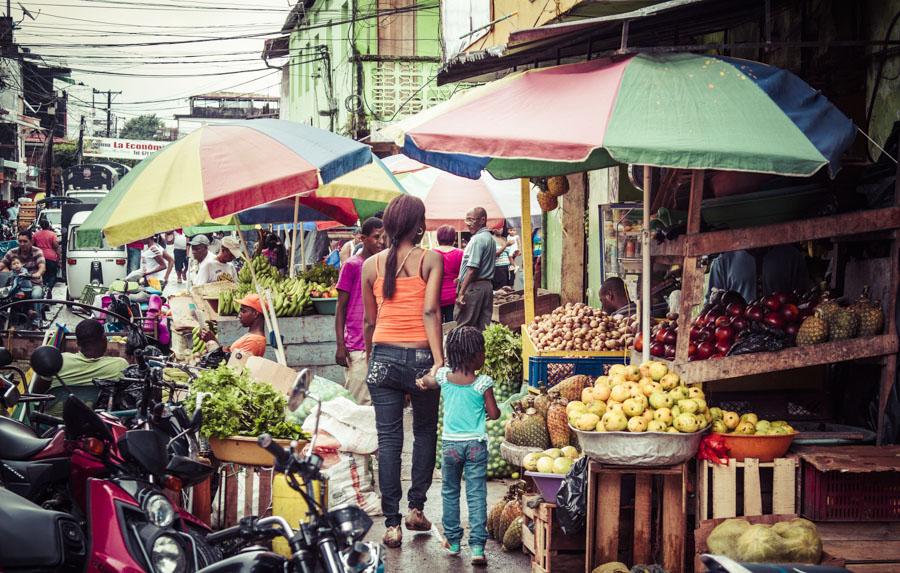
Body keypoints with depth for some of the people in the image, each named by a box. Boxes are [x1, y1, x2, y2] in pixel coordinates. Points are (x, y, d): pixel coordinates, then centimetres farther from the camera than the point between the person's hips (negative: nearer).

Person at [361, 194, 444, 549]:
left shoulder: (371, 265, 6)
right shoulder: (430, 260, -3)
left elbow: (369, 321, 10)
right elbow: (430, 311, -13)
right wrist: (438, 360, -17)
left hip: (383, 356, 2)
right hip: (420, 356, -2)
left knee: (388, 439, 4)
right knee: (425, 432, 17)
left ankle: (392, 523, 2)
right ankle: (416, 508, 19)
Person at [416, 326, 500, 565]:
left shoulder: (443, 376, -3)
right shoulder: (483, 383, -12)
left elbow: (426, 382, 20)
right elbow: (494, 414, -7)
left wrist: (423, 382, 43)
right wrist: (494, 409, 16)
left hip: (450, 443, 2)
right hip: (476, 443, -2)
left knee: (450, 492, 17)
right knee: (477, 495, -1)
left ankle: (452, 541, 22)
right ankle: (477, 546, -7)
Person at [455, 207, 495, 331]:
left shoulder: (477, 239, -15)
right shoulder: (490, 238, 15)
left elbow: (472, 269, -20)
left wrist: (461, 293, -20)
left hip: (474, 287, -9)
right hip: (488, 284, 9)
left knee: (463, 326, -5)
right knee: (483, 327, 9)